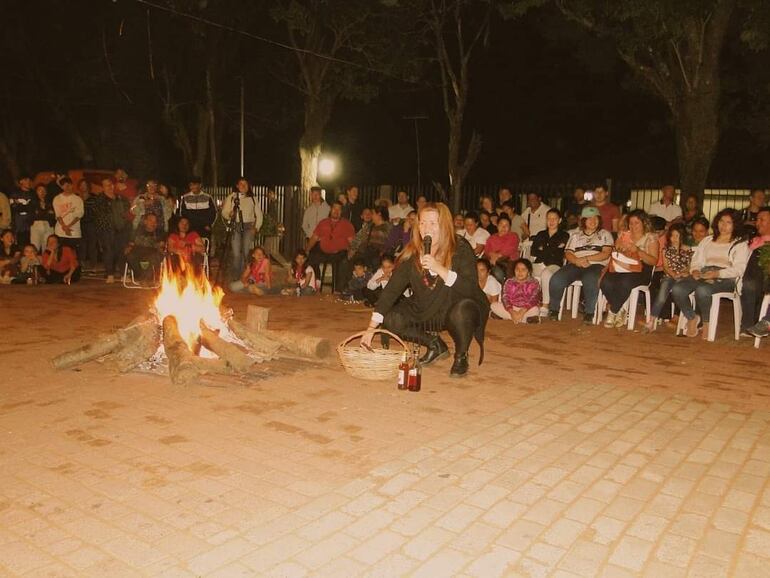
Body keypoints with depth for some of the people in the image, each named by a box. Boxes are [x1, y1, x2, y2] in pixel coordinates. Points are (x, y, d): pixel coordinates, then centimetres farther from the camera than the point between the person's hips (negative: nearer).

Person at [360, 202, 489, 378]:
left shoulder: (461, 249, -19)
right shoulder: (412, 253, -9)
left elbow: (471, 290, -27)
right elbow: (393, 287, -12)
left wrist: (440, 269, -38)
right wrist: (371, 327, -19)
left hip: (457, 309, -4)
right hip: (426, 312, 5)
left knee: (462, 310, -37)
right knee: (390, 320, -13)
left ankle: (461, 357, -6)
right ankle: (435, 345, 12)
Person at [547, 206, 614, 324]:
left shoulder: (604, 234, 16)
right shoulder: (576, 236, 23)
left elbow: (606, 253, 2)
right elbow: (568, 253, 11)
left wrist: (587, 259, -10)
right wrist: (577, 260, -12)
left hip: (595, 265, -2)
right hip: (575, 265, 3)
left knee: (590, 280, -39)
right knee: (556, 279, -26)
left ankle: (589, 313, -24)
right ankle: (553, 309, -8)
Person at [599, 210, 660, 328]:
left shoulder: (651, 238, 6)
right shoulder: (623, 235, 17)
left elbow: (653, 261, -2)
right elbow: (613, 255, 13)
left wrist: (638, 250, -17)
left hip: (640, 271, -3)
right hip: (621, 269, 3)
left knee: (625, 283, -36)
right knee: (606, 282, -29)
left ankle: (613, 312, -13)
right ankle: (621, 311, -8)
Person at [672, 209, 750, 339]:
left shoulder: (740, 244, 13)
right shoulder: (707, 240, 28)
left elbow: (739, 269, -2)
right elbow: (697, 260, 20)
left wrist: (717, 273, -18)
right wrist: (695, 270, -5)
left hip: (725, 279, -4)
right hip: (703, 275, 4)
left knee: (702, 290, -38)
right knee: (677, 289, -26)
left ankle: (706, 322, -14)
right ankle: (692, 318, -5)